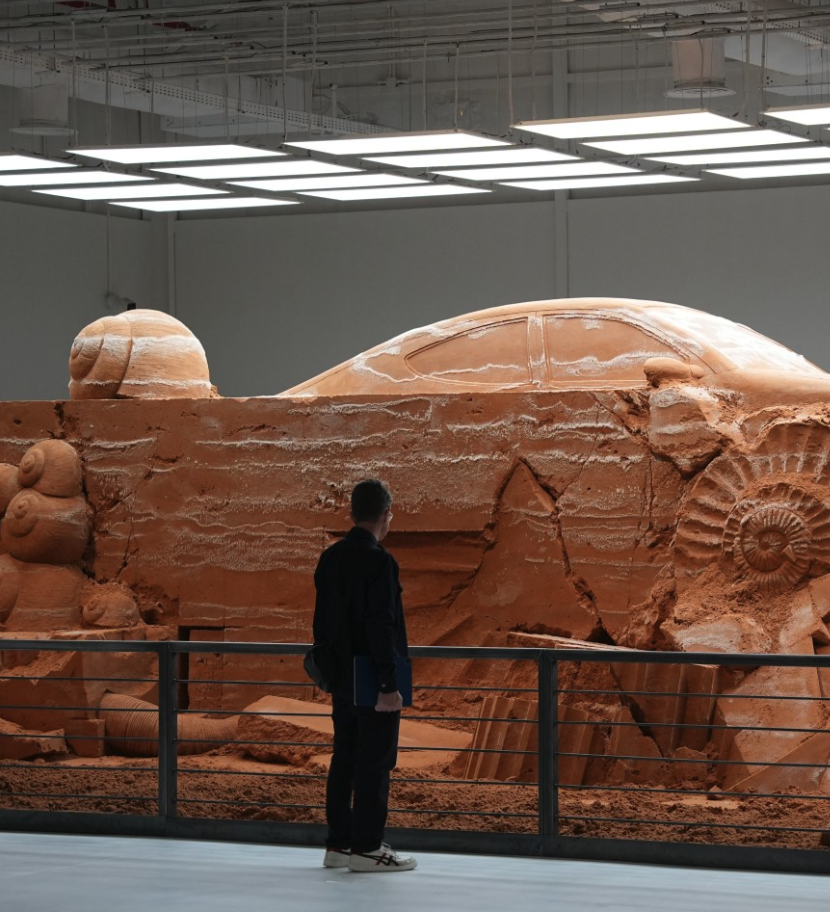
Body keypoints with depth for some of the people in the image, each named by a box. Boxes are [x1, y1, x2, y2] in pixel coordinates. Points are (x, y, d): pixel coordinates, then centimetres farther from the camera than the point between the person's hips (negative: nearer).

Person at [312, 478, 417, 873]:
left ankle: (338, 844, 18)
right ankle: (366, 848, 0)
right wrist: (389, 685, -18)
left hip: (341, 678, 8)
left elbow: (322, 619, 14)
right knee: (375, 763, -2)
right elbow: (381, 627, -21)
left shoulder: (330, 558, 8)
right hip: (372, 679, -8)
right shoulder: (378, 561, -17)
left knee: (345, 759, 13)